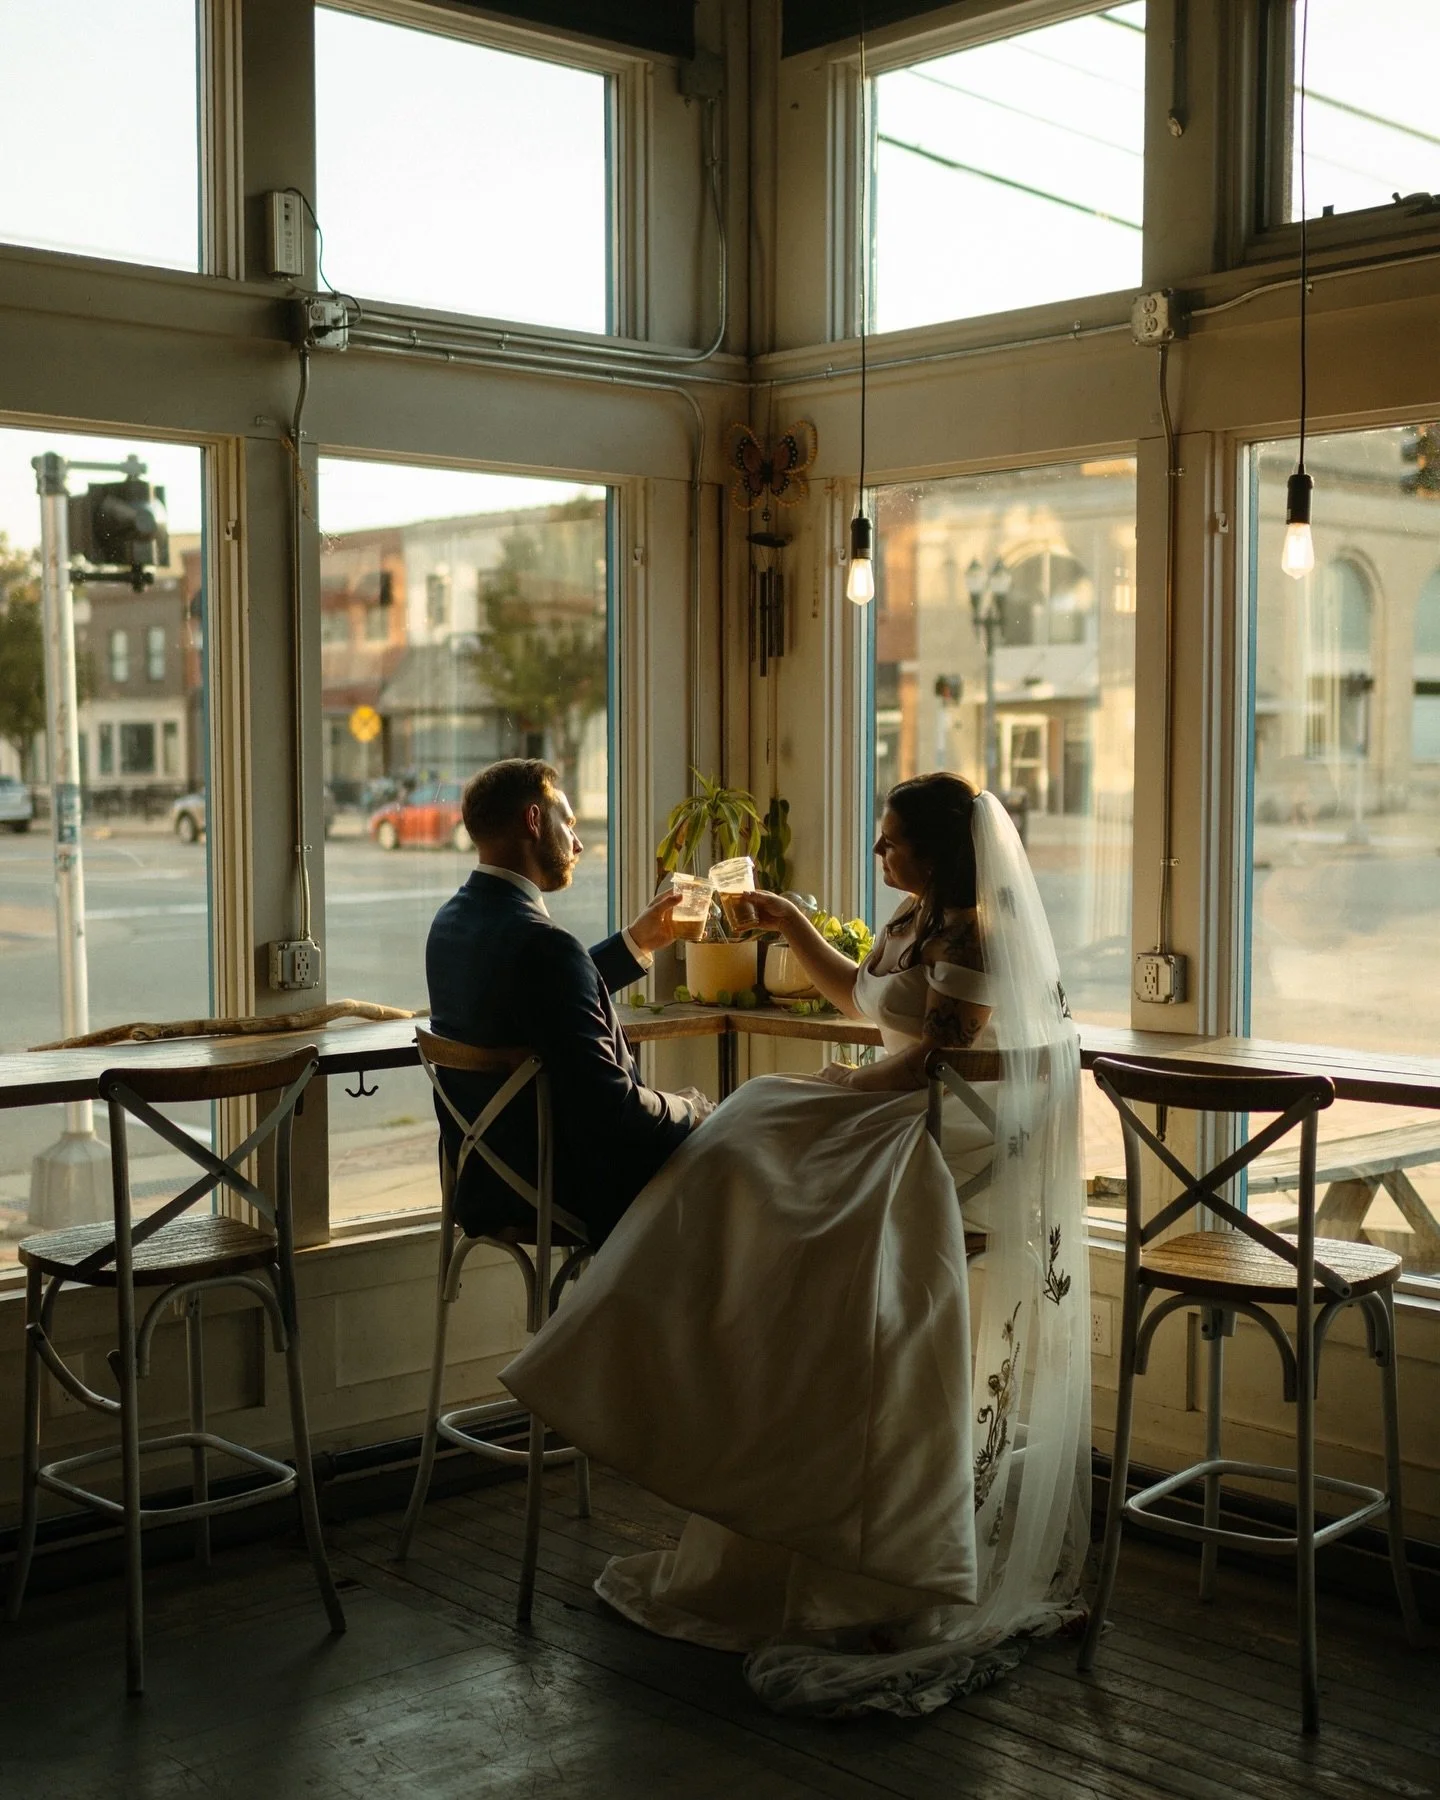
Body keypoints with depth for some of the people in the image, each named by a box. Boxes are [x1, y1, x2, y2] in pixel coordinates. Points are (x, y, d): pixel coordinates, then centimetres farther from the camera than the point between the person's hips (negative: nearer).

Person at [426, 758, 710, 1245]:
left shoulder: (452, 922, 2)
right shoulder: (540, 943, -27)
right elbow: (609, 1105, -27)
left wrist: (635, 942, 21)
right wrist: (693, 1112, -9)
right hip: (567, 1192, -9)